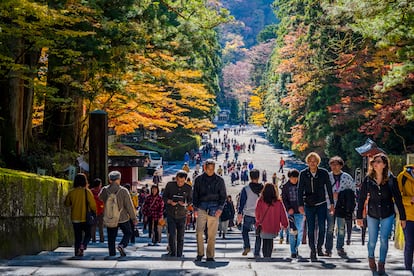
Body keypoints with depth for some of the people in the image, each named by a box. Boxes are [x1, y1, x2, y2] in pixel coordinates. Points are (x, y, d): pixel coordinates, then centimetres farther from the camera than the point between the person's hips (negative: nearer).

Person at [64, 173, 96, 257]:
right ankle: (83, 245, -12)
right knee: (87, 234, 13)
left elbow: (67, 204, 8)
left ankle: (77, 251, 9)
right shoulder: (87, 192, -11)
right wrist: (94, 211, 9)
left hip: (75, 218, 2)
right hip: (85, 218, -2)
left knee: (77, 236, 13)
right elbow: (93, 205, -9)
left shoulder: (71, 192, -3)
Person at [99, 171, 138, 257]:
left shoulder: (104, 190, -6)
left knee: (111, 237, 12)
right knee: (128, 233, 15)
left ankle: (112, 253, 7)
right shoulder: (123, 191, -11)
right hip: (123, 218, -2)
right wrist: (134, 218, -2)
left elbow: (100, 198, 13)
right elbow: (129, 205, -9)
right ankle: (122, 245, -9)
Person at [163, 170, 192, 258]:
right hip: (171, 214, -1)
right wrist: (170, 202, -14)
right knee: (172, 235, -9)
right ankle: (172, 252, 8)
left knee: (180, 236, 4)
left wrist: (185, 204, -14)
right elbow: (164, 197, 5)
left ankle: (179, 255, 15)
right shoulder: (170, 185, -3)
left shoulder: (188, 188, -2)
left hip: (182, 215, 1)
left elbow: (190, 200, 8)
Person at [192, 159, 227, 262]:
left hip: (214, 209, 0)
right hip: (201, 207, 0)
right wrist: (195, 208, 3)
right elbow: (195, 195, 13)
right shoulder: (199, 179, 9)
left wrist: (220, 208, -2)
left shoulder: (219, 180, 8)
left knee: (212, 234, 0)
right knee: (199, 231, -11)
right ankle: (200, 254, 1)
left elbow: (223, 195, 10)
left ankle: (210, 256, 7)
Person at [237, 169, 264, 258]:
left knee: (245, 231, 18)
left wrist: (239, 214, -1)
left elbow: (242, 202, -6)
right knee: (258, 234, 11)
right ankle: (257, 253, 10)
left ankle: (246, 246, -1)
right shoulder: (263, 189, -1)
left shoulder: (245, 189, -7)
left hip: (248, 215, -2)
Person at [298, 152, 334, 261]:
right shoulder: (303, 174, -1)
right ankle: (312, 250, 8)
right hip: (309, 205, 0)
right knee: (311, 229, 1)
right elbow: (300, 190, 0)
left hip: (321, 204, 0)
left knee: (322, 227, -4)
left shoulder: (324, 173, -2)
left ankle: (319, 247, 14)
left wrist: (332, 204, 3)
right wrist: (300, 205, -7)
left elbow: (329, 188, 4)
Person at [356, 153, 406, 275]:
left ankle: (381, 264, 14)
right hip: (372, 214, 1)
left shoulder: (391, 179, -10)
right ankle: (371, 258, 36)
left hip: (387, 215, -1)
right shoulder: (368, 179, -7)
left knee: (384, 240, -4)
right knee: (372, 241, 6)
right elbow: (361, 198, -1)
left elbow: (398, 199, -5)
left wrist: (402, 217, -3)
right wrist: (359, 216, 0)